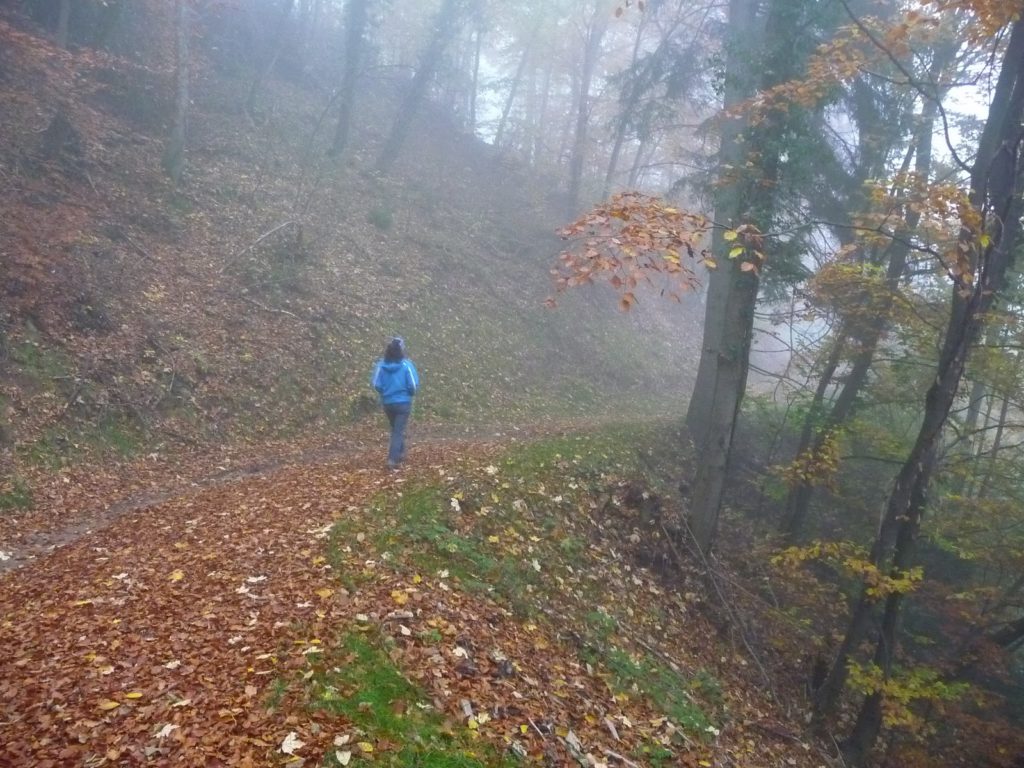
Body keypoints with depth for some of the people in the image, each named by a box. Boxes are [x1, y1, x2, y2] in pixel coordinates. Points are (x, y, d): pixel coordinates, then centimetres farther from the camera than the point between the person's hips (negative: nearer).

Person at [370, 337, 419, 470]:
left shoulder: (381, 365, -7)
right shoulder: (406, 365, -13)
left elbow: (376, 384, -7)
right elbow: (413, 385, -14)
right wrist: (411, 393, 8)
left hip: (387, 403, 3)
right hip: (403, 402, -3)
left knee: (396, 429, 23)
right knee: (398, 431, 0)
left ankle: (400, 453, 36)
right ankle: (392, 459, -8)